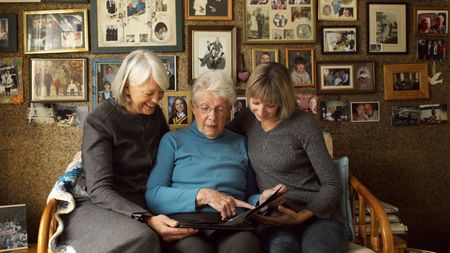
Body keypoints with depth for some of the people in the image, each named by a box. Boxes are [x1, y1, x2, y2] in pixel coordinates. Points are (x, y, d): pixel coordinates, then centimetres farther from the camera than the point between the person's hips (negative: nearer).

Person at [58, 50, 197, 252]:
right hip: (97, 204, -5)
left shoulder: (156, 114, 6)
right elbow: (100, 190, -19)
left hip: (140, 205, 6)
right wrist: (146, 219, -34)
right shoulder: (99, 122, -11)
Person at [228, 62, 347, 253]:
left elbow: (332, 185, -4)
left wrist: (301, 216, -19)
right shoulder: (246, 120, 8)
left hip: (317, 215, -2)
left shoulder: (303, 123, -5)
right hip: (273, 219, 2)